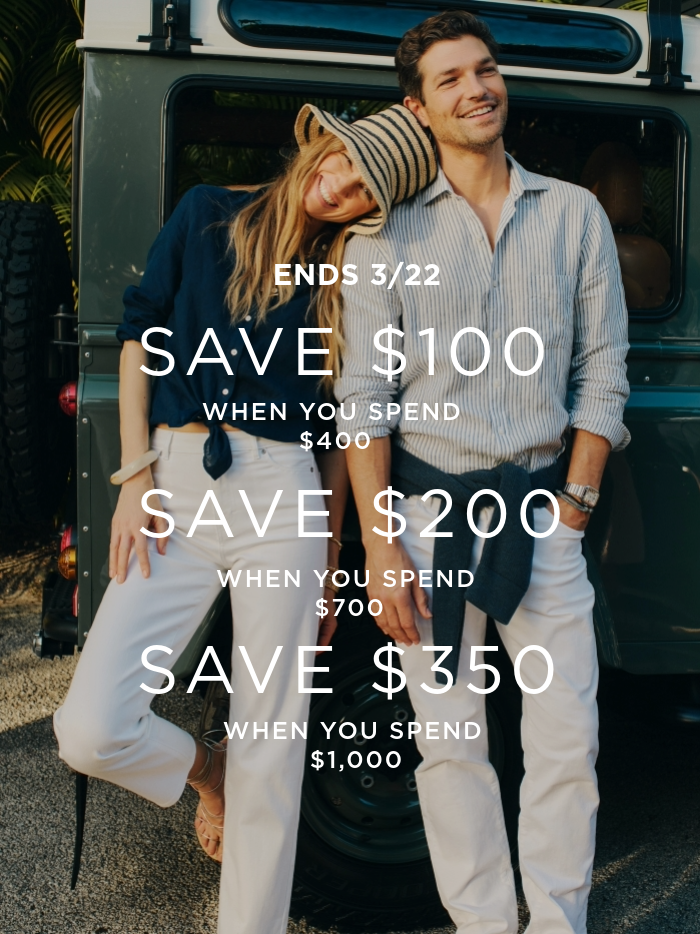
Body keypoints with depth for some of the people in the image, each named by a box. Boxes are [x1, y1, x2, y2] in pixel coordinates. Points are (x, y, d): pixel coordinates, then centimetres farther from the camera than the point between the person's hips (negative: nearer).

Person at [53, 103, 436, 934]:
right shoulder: (208, 216, 8)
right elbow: (139, 333, 6)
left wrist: (329, 551, 9)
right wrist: (136, 475, -3)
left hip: (283, 495, 0)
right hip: (177, 485, 0)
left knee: (272, 752, 2)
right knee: (89, 732, -10)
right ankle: (204, 770, 23)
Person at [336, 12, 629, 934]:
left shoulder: (576, 214, 8)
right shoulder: (387, 228, 2)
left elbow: (602, 372, 8)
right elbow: (364, 397, -2)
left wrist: (574, 505, 0)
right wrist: (381, 547, -9)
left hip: (543, 509, 1)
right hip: (428, 509, -1)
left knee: (567, 743, 2)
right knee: (450, 741, 6)